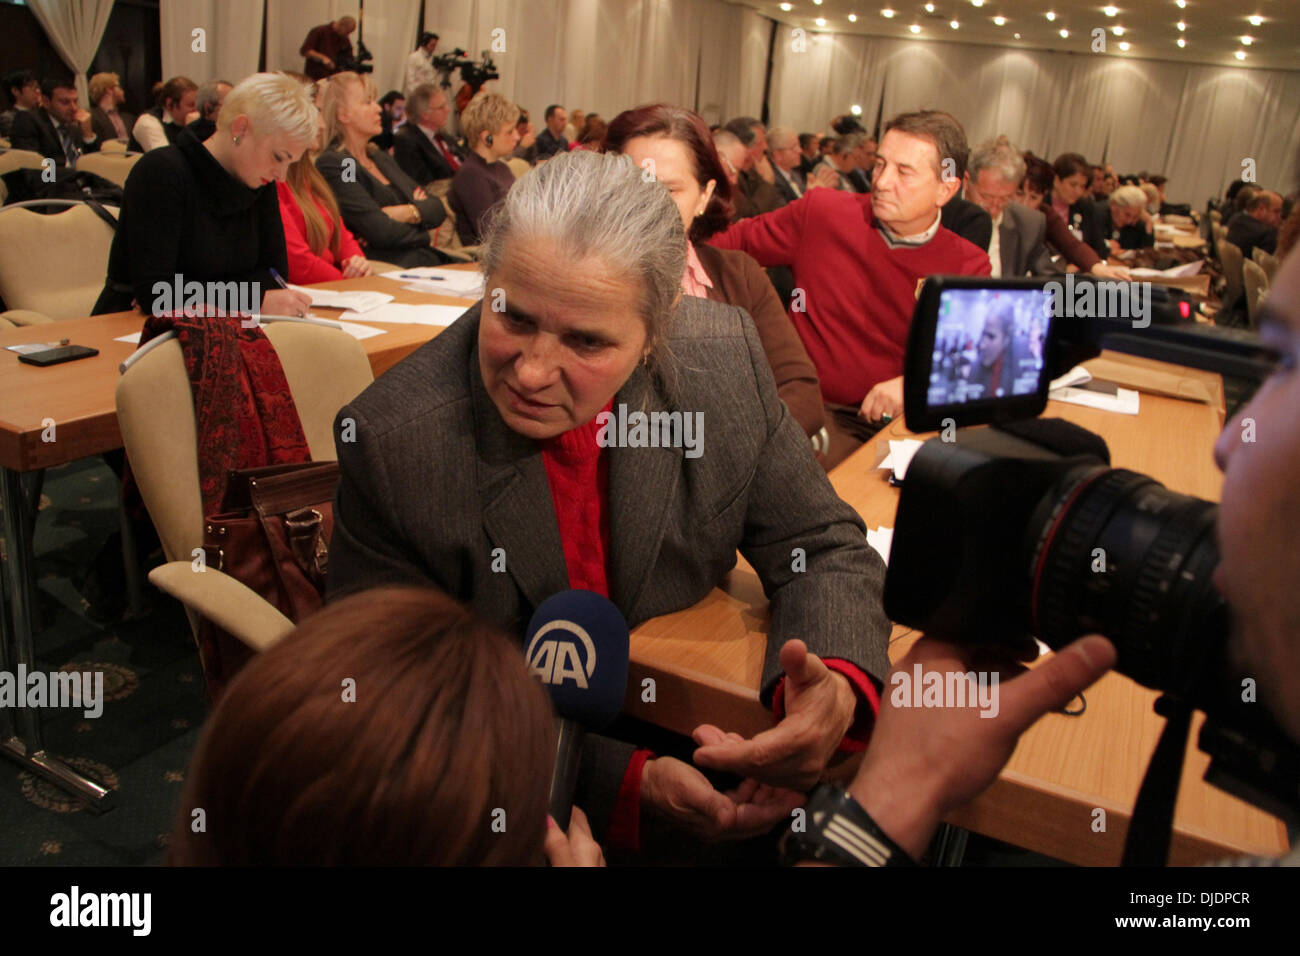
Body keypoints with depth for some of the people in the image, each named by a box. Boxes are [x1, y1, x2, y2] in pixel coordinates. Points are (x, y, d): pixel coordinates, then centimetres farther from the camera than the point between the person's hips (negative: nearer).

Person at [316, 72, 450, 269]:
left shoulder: (381, 157, 23)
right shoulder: (331, 164, -4)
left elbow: (438, 208, 17)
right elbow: (380, 231, -12)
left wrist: (409, 212, -5)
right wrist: (427, 236, 4)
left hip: (430, 260, 8)